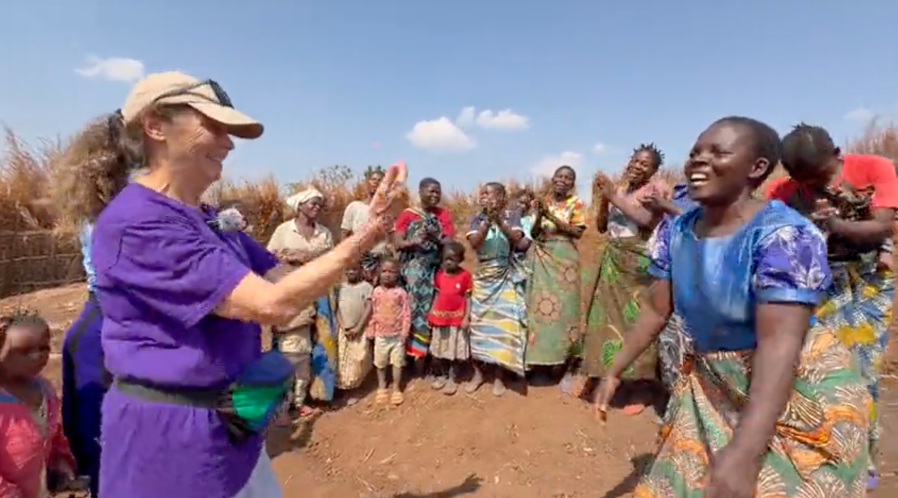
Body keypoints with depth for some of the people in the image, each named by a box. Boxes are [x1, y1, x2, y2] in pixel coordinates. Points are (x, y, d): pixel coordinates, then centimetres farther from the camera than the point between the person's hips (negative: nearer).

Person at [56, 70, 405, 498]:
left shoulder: (210, 223, 8)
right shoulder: (135, 222, -21)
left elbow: (287, 280, 4)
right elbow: (273, 303, -27)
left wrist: (367, 229, -5)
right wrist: (365, 237, -22)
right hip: (169, 438, -8)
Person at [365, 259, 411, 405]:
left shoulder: (401, 292, -10)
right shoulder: (376, 292, -3)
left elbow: (407, 313, -8)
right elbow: (372, 312, 3)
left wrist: (405, 331, -11)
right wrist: (370, 329, 2)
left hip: (397, 334, -2)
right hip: (381, 334, 2)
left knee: (397, 362, 9)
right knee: (380, 362, 15)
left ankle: (396, 388, 25)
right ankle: (382, 387, 33)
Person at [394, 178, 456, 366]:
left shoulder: (444, 215, 9)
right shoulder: (407, 214, 6)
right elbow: (397, 243, -1)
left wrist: (435, 237, -18)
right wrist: (414, 241, -19)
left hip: (435, 268, 1)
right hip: (413, 267, -1)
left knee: (430, 307, -6)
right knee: (416, 304, -10)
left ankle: (418, 351, 4)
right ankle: (419, 352, 1)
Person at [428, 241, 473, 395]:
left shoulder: (465, 275, -12)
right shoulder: (439, 275, 0)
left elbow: (467, 298, -9)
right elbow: (437, 296, 7)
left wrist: (466, 317, -14)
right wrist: (431, 314, 5)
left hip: (457, 318, -4)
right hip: (440, 317, 4)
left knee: (455, 350, 7)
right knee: (441, 349, 15)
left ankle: (453, 379, 20)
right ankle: (443, 375, 32)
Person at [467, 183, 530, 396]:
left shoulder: (511, 216, 0)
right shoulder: (477, 218, 2)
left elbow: (517, 240, -15)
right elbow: (474, 243, -13)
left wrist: (499, 220, -23)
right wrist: (488, 221, -22)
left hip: (506, 277, -1)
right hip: (482, 276, 2)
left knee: (503, 323, -3)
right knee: (479, 322, 3)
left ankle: (499, 376, 8)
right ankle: (478, 373, 17)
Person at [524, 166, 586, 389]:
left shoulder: (576, 203, 3)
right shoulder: (543, 202, 12)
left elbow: (578, 232, -8)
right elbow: (533, 234, 8)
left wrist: (552, 216, -14)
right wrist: (539, 216, -11)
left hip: (564, 259, -3)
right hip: (542, 259, 3)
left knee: (564, 306, -3)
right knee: (541, 305, 1)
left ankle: (565, 365, 5)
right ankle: (542, 361, 11)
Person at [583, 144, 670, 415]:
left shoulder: (657, 188, -2)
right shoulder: (618, 189, 13)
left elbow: (647, 220, -20)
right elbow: (601, 227, 13)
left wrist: (614, 196, -15)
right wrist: (603, 199, -2)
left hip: (640, 263, -5)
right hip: (613, 261, 6)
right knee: (609, 317, 8)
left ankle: (641, 387, 6)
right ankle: (608, 377, 21)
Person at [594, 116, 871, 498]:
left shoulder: (784, 236, -26)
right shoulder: (675, 232, -7)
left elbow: (779, 343, -34)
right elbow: (656, 310, 0)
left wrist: (744, 453, -42)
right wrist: (614, 372, 1)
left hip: (797, 391, -5)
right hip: (709, 386, 6)